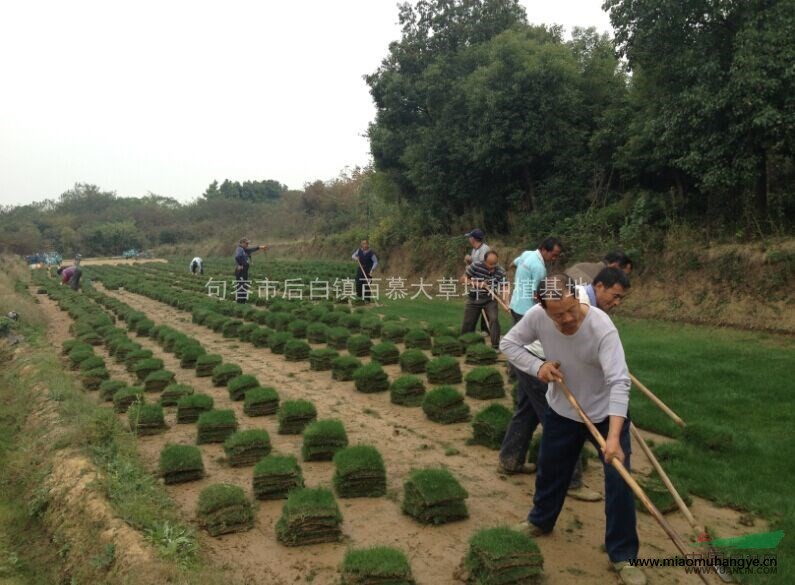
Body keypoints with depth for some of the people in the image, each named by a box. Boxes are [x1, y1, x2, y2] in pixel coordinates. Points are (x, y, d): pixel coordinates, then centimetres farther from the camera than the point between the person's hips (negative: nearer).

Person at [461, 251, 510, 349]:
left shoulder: (500, 271, -14)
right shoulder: (475, 266, -16)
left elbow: (505, 289, -18)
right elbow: (464, 279, -7)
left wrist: (507, 304, -32)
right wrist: (477, 284, -21)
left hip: (490, 300, 0)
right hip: (474, 299, 0)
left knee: (494, 319, -16)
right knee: (468, 323, 6)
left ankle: (495, 346, -4)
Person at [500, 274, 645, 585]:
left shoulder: (601, 326, -35)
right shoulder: (537, 316, -23)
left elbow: (619, 382, -41)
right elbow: (509, 343, -6)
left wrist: (614, 436, -50)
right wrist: (538, 366, -24)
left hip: (605, 413, -4)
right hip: (561, 410, 4)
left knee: (619, 483, -4)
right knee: (549, 470, 20)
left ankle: (622, 555, 14)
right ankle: (540, 521, 46)